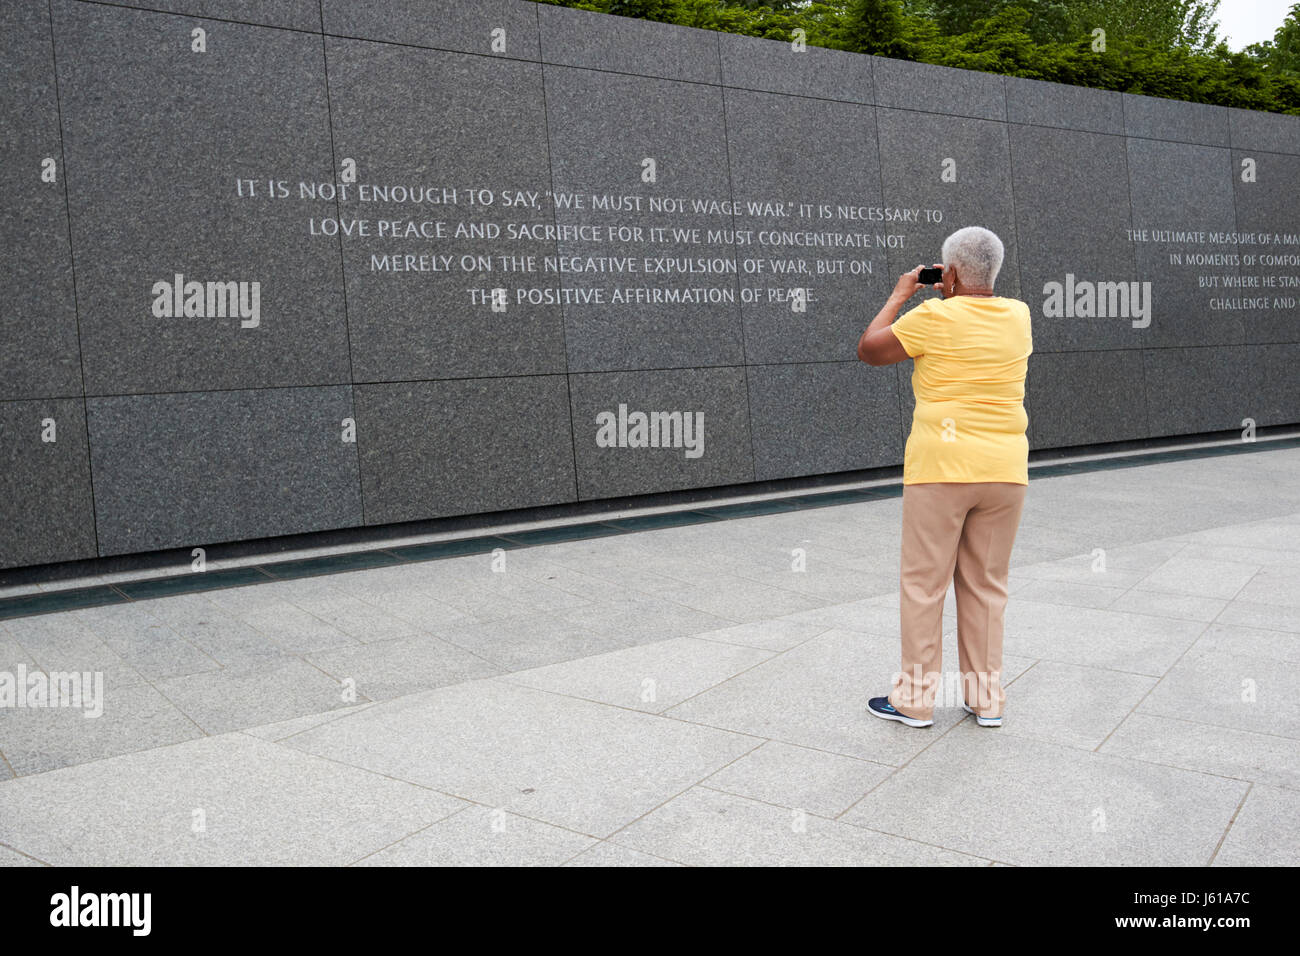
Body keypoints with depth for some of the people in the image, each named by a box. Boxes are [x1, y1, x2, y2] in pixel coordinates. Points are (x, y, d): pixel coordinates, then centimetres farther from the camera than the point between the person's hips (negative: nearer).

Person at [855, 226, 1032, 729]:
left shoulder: (934, 317, -8)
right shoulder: (1018, 315, 7)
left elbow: (868, 349, 1)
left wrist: (899, 296, 10)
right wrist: (955, 298, 24)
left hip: (941, 470, -5)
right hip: (1004, 470, 5)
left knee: (923, 584, 5)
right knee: (987, 585, 13)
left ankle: (916, 697, 12)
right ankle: (986, 697, 20)